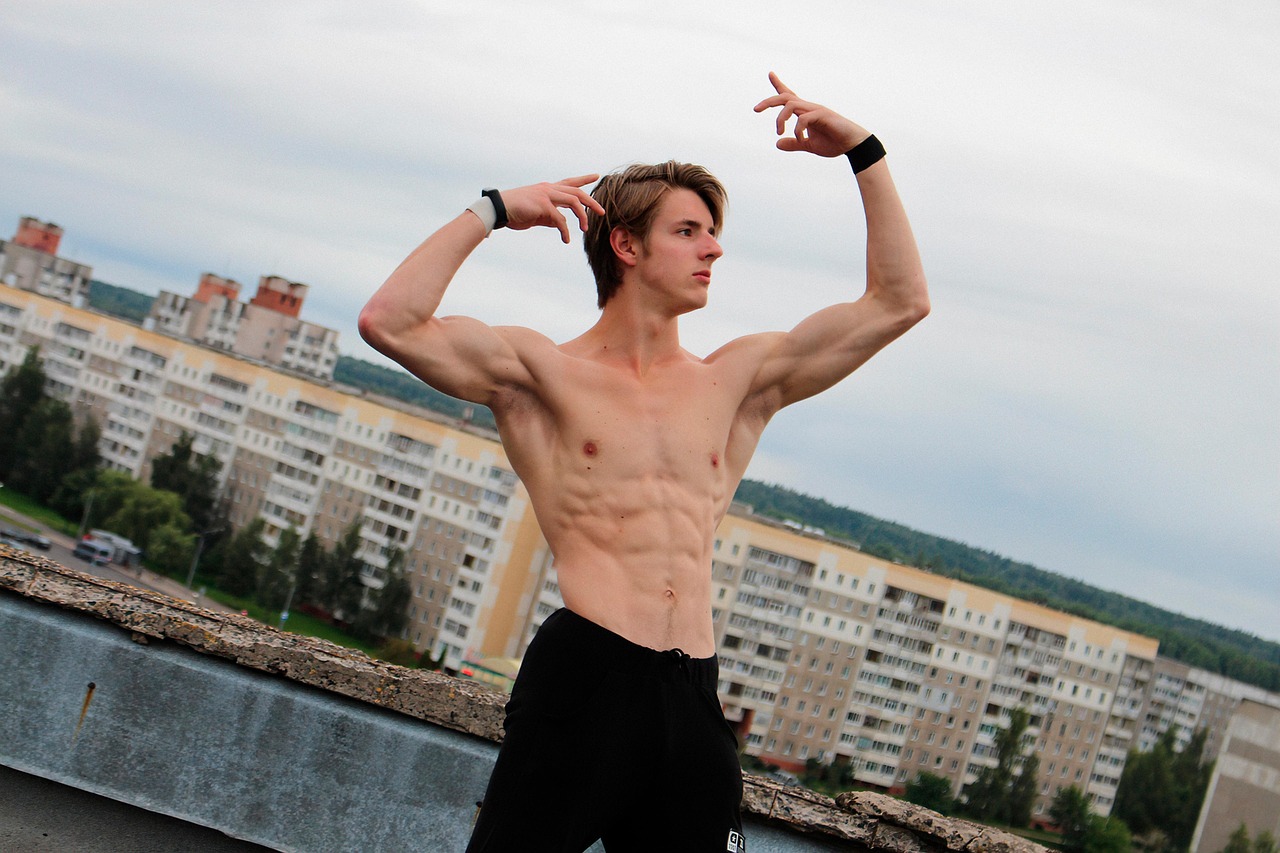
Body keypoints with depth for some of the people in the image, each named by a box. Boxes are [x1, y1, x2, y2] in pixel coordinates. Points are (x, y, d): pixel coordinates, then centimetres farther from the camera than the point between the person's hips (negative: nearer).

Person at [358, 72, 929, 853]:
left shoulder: (736, 382, 19)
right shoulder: (544, 373, 8)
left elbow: (900, 303, 20)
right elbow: (391, 323, -6)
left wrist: (864, 154, 17)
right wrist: (491, 213, 1)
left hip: (693, 698, 4)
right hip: (584, 675, -4)